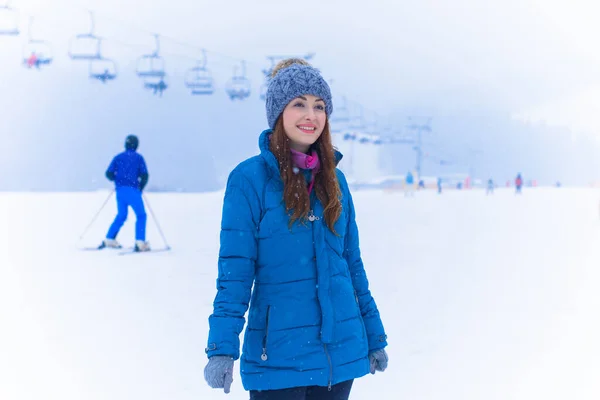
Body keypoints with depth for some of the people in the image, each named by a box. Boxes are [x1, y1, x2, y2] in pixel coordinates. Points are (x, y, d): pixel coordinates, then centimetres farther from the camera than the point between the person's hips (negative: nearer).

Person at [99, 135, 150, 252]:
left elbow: (109, 174, 3)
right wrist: (141, 188, 9)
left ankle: (109, 240, 17)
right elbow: (144, 175, -6)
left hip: (120, 190, 5)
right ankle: (140, 242, -11)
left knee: (121, 215, 19)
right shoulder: (138, 157, 1)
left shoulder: (118, 157, 10)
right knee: (141, 216, 1)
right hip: (133, 190, -5)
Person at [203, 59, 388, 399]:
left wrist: (374, 337, 15)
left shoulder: (333, 181, 7)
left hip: (341, 350, 5)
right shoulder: (249, 179, -8)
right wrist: (222, 347, -18)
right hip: (279, 355, -5)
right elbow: (234, 272, -10)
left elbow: (352, 263, 13)